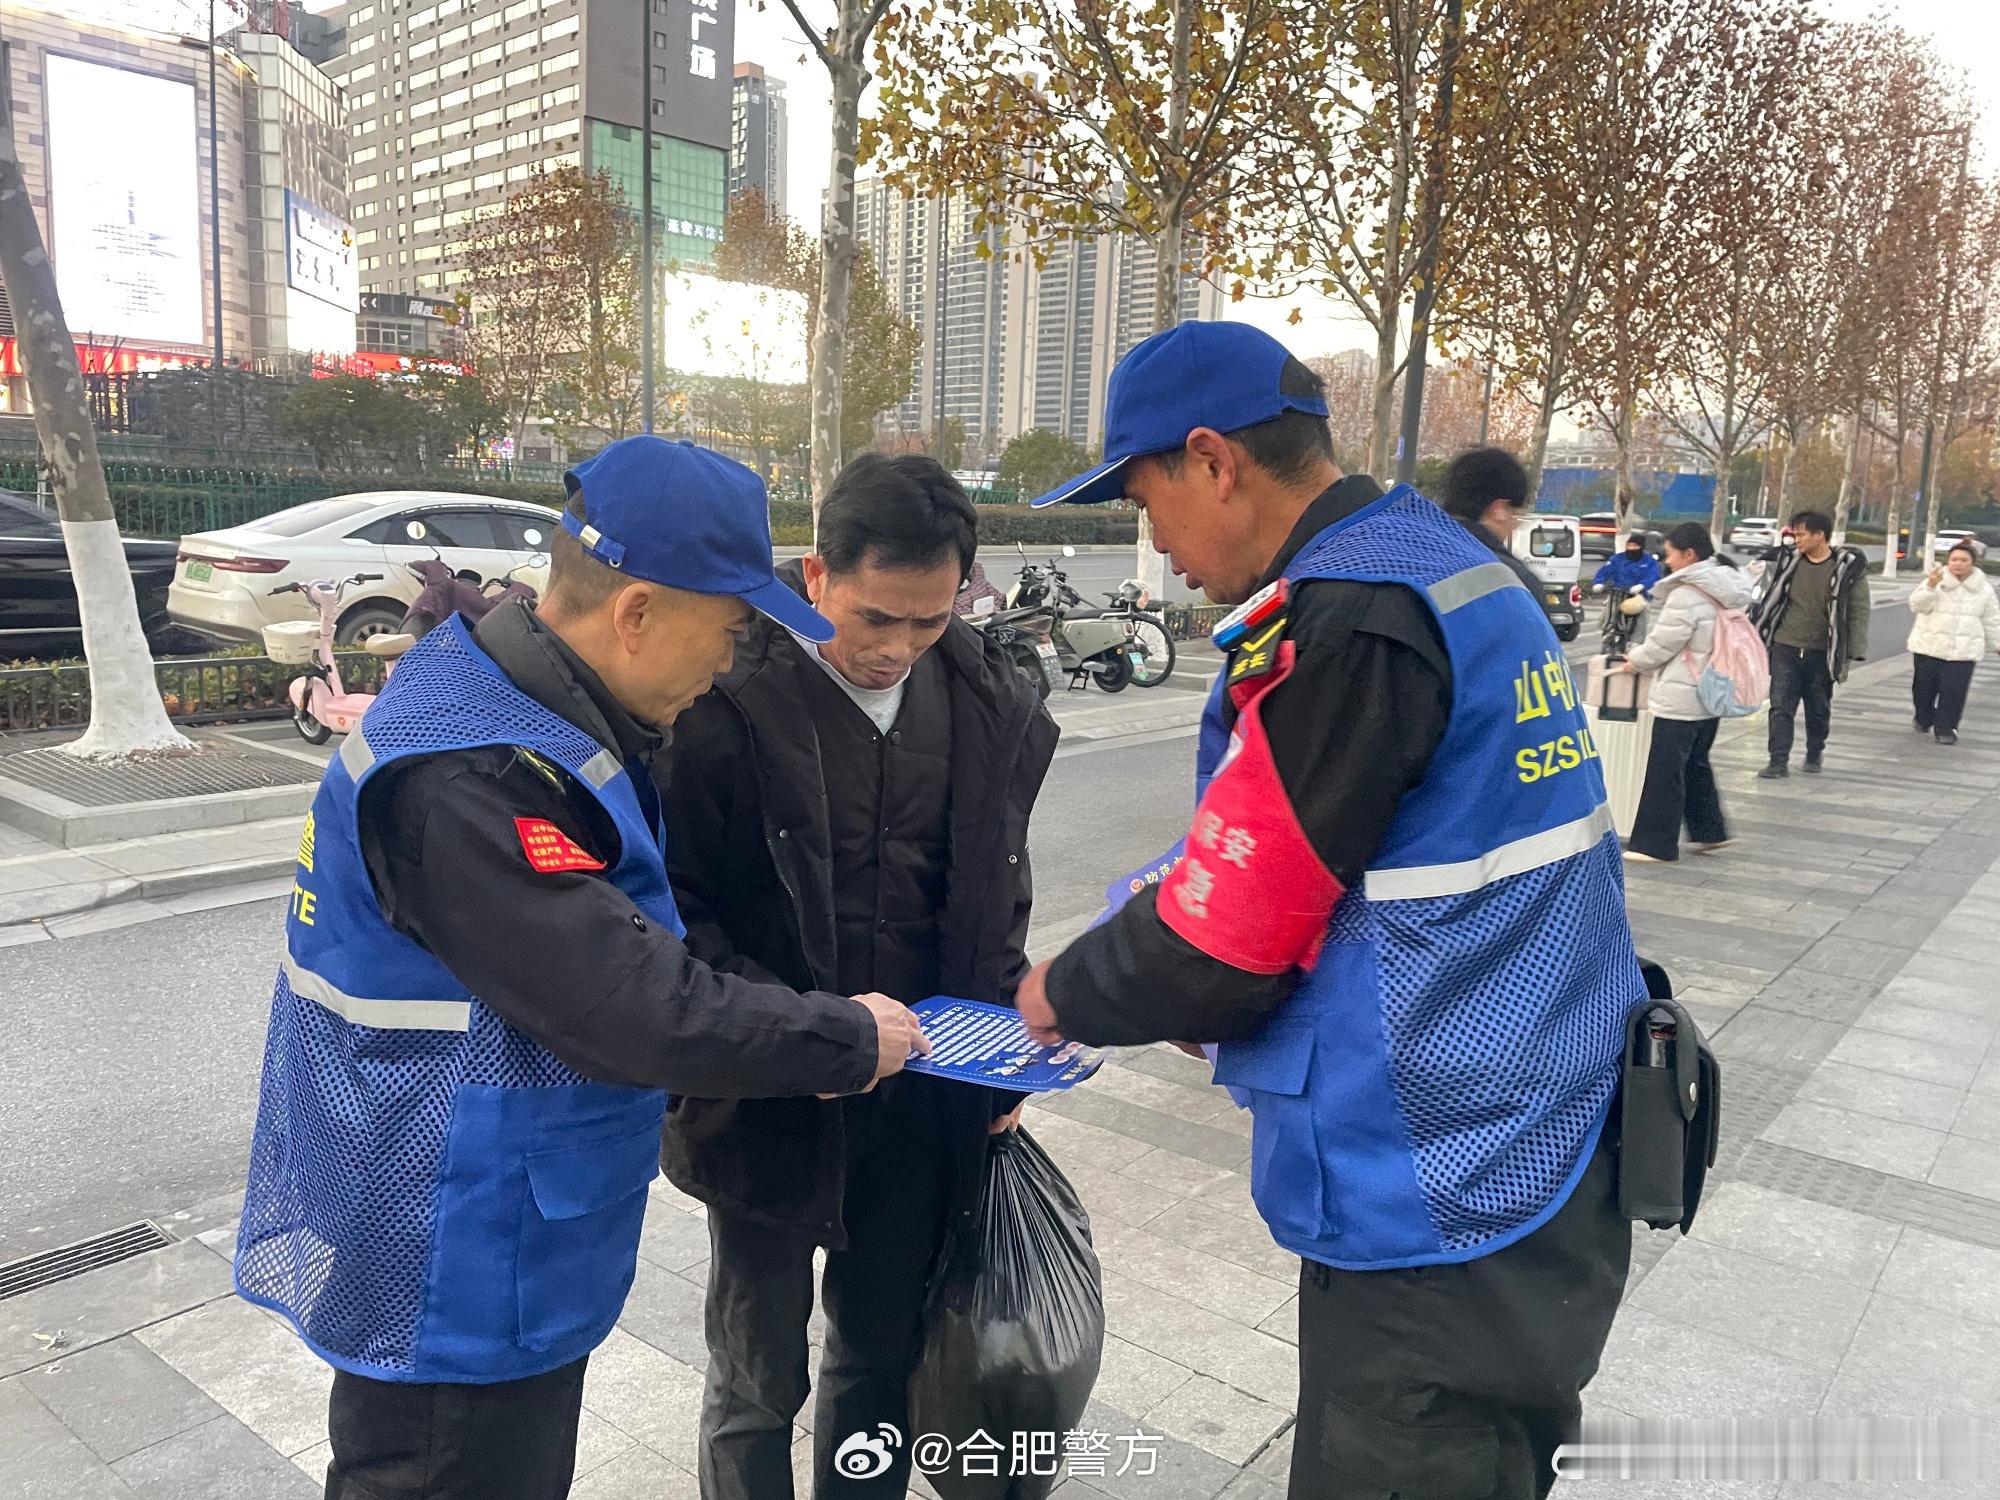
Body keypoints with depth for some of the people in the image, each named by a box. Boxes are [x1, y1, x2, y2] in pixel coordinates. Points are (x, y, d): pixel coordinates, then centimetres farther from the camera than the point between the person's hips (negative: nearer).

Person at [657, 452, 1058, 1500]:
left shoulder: (991, 703, -3)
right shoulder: (727, 702, -19)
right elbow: (678, 912, -13)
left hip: (923, 1102, 4)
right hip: (770, 1103, -4)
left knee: (883, 1354, 21)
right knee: (759, 1380, 15)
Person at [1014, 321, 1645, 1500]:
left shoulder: (1347, 621, -23)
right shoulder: (1448, 563, 7)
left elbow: (1217, 941, -19)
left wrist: (1062, 996, 0)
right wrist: (1200, 999, 10)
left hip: (1441, 1211, -9)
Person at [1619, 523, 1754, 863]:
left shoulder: (1687, 594, -19)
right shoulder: (1726, 589, 10)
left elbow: (1664, 641, -15)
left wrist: (1636, 660, 4)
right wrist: (1644, 655, 18)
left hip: (1681, 698, -10)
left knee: (1665, 771, -2)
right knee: (1697, 764, 21)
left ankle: (1655, 843, 3)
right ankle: (1710, 831, 27)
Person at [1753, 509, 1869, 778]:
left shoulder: (1848, 566, -8)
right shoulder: (1789, 559, 2)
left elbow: (1859, 612, -5)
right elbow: (1770, 598, 13)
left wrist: (1852, 653, -10)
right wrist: (1759, 637, 11)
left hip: (1821, 653, -2)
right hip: (1785, 648, 2)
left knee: (1818, 709, 13)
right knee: (1781, 707, -2)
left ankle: (1815, 755, 31)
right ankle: (1779, 761, 1)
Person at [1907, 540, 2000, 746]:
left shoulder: (1984, 589, 6)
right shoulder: (1936, 581, 0)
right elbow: (1917, 605, -14)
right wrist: (1930, 586, -28)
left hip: (1963, 650, 0)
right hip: (1929, 646, 0)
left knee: (1954, 690, -7)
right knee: (1924, 687, 8)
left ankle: (1945, 728, 3)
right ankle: (1924, 719, 31)